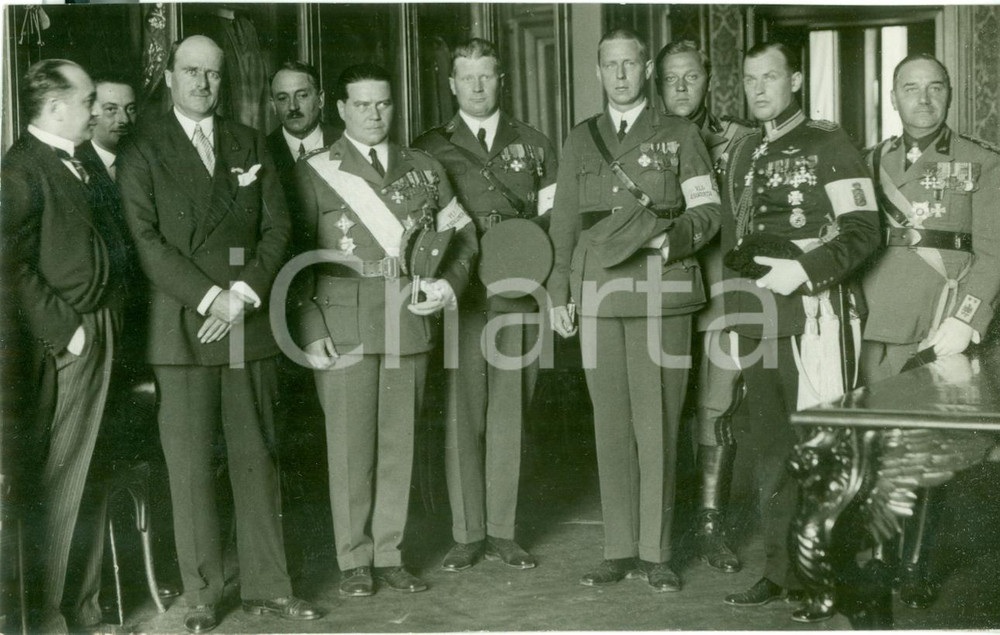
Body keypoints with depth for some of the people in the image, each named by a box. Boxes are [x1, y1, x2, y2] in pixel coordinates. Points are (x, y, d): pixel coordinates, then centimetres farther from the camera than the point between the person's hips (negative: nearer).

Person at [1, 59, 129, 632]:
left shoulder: (78, 165, 16)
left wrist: (114, 317, 8)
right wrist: (65, 331, -16)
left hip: (104, 333, 9)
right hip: (65, 345, -9)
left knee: (91, 479, 15)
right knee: (57, 483, -2)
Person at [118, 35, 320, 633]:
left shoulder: (249, 144, 14)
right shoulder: (143, 149, 3)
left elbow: (277, 226, 7)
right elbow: (146, 240, -7)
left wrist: (244, 294, -7)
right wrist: (210, 297, -14)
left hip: (249, 322, 3)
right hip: (182, 326, -3)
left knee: (257, 456, 6)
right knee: (191, 466, 0)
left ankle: (266, 584, 16)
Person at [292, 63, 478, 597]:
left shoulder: (424, 169, 14)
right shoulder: (314, 172, 4)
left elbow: (462, 234, 18)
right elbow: (294, 253, 1)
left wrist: (449, 283, -1)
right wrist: (310, 329, -7)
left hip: (410, 324, 3)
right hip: (342, 328, -3)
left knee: (399, 444, 6)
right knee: (351, 447, 0)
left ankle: (389, 556, 17)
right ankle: (354, 561, 12)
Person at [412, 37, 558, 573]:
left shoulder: (534, 146, 13)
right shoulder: (429, 148, 8)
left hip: (519, 292, 2)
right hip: (458, 293, -1)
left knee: (508, 412, 4)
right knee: (462, 413, -2)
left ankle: (501, 531, 13)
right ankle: (467, 533, 7)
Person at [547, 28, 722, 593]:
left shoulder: (680, 136, 9)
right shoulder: (580, 141, 16)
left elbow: (708, 212, 3)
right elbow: (564, 223, 16)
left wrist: (668, 238, -15)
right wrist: (558, 293, 9)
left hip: (660, 293, -2)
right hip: (598, 295, 3)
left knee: (656, 424, -3)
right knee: (611, 424, 4)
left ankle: (656, 552, 6)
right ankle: (620, 550, 12)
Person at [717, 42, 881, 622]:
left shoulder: (829, 145, -2)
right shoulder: (744, 153, 17)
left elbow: (863, 230, -8)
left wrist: (805, 269, -19)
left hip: (816, 314, -6)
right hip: (759, 322, 7)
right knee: (769, 450, 11)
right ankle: (782, 572, 21)